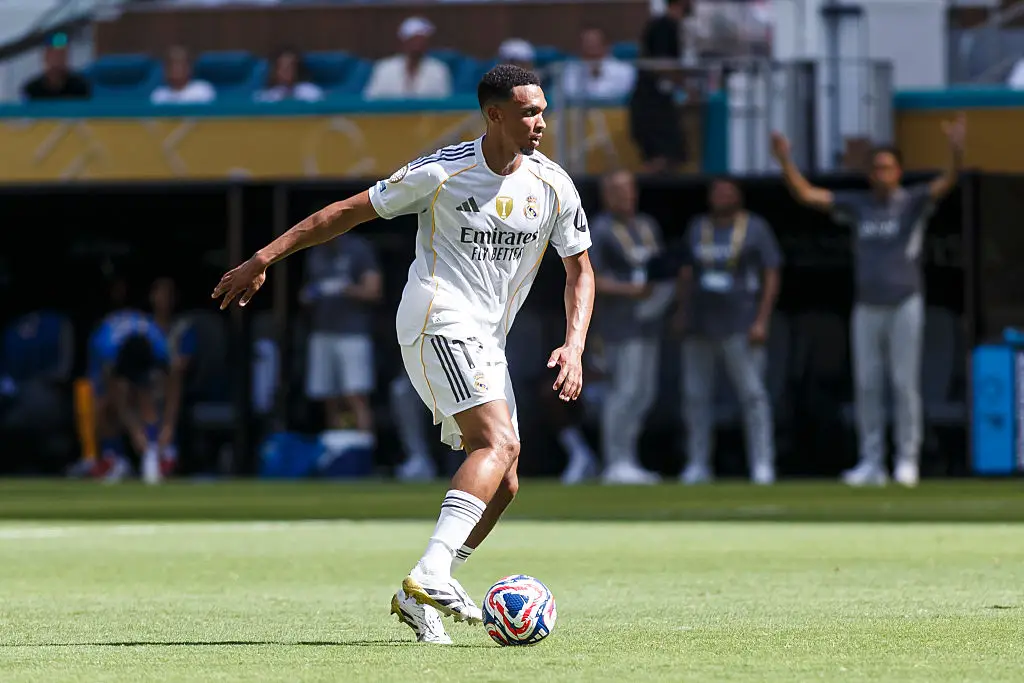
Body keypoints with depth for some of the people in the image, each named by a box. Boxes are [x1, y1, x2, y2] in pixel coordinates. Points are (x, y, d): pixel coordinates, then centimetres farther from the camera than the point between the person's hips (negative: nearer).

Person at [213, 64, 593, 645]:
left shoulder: (554, 186, 2)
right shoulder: (443, 172, -10)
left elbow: (580, 269, 12)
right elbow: (351, 212, -1)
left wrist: (574, 346, -5)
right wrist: (263, 260, -2)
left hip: (487, 344, 7)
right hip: (439, 324, -7)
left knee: (503, 482, 2)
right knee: (500, 443, -27)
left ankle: (419, 597, 13)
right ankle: (431, 573, -39)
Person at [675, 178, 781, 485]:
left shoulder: (755, 228, 1)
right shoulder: (697, 227, 14)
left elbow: (771, 275, -2)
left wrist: (762, 320, -11)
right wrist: (682, 313, 11)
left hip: (739, 326, -5)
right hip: (699, 326, 5)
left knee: (752, 394, -8)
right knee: (695, 396, 4)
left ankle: (762, 464, -7)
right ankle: (697, 465, 10)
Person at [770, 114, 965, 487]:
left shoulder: (913, 202, -1)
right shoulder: (857, 205, 9)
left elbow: (947, 182, -18)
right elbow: (805, 193, 6)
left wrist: (957, 150, -37)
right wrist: (784, 160, -7)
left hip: (904, 305, -4)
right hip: (867, 308, 4)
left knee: (904, 383, -3)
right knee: (866, 386, 2)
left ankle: (907, 458, 3)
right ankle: (871, 463, 6)